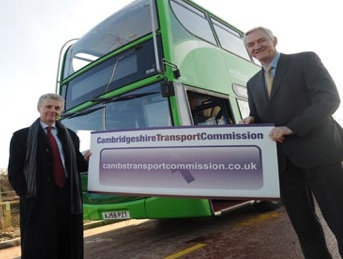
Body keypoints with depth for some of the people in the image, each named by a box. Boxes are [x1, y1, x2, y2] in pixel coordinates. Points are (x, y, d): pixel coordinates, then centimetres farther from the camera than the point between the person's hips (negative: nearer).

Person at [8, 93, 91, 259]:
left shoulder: (70, 136, 14)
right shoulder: (21, 136, 4)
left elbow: (76, 165, 12)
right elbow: (14, 172, 0)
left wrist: (85, 159, -9)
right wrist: (27, 195, -9)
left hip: (69, 200, 3)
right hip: (38, 202, -3)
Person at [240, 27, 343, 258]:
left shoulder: (306, 60, 1)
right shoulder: (253, 83, 18)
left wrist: (291, 128, -20)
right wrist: (251, 120, -4)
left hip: (317, 152, -5)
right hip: (283, 160, 6)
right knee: (303, 225, 14)